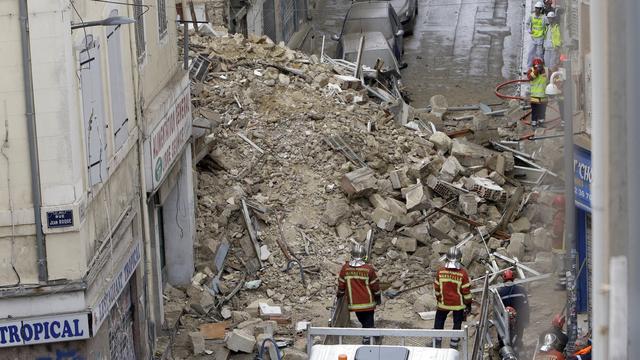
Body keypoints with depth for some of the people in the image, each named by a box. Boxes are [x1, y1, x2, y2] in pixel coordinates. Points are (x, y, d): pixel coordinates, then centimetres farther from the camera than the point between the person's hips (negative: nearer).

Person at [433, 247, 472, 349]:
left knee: (439, 321, 19)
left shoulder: (440, 271, -11)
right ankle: (454, 344, 21)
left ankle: (437, 342, 22)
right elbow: (466, 291, -11)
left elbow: (436, 287, 0)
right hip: (458, 304, -1)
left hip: (444, 302, 1)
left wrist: (438, 298, 18)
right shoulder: (463, 273, -17)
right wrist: (468, 304, 1)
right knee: (457, 323, 16)